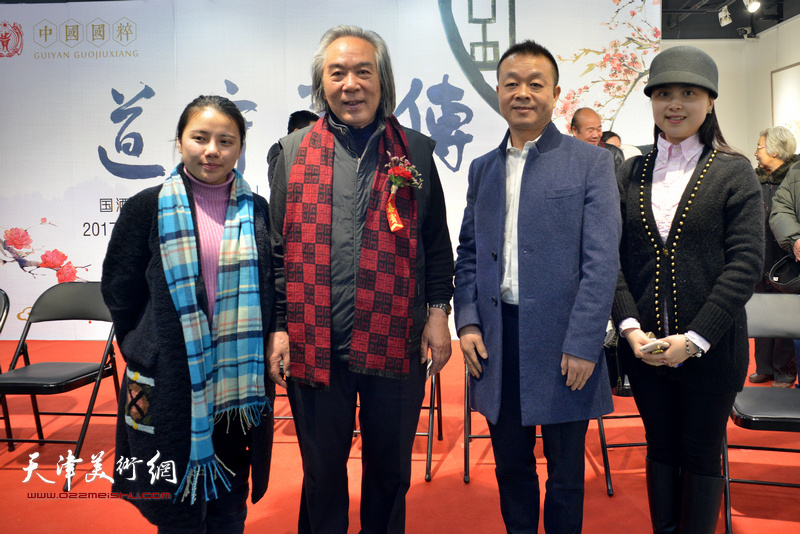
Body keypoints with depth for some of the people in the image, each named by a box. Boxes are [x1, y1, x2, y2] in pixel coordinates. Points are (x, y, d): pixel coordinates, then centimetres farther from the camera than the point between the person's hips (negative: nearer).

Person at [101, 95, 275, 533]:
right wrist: (147, 355, 2)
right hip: (169, 384, -2)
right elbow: (120, 292, 3)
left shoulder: (258, 213, 5)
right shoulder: (147, 208, -1)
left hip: (239, 384, 2)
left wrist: (264, 362, 4)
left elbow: (270, 296, 10)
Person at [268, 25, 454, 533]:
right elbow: (279, 248, 4)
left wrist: (438, 312, 0)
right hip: (314, 344, 0)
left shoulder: (416, 151, 4)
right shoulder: (295, 152, 4)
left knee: (390, 470, 16)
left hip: (396, 342, 0)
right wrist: (278, 326, 0)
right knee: (322, 470, 16)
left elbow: (437, 242, 6)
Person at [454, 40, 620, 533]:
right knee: (511, 465, 17)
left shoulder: (591, 163, -2)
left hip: (562, 341, -3)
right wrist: (467, 321, 0)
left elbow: (603, 260, -9)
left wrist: (582, 344, -15)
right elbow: (469, 252, 13)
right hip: (497, 338, 4)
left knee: (565, 473, 12)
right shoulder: (483, 168, 12)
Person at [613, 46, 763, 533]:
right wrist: (630, 326, -10)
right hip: (644, 346, 3)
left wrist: (694, 338, -16)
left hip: (709, 348, -2)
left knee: (701, 456, 10)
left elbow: (745, 263, -9)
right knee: (661, 450, 16)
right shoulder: (631, 174, 6)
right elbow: (612, 257, 2)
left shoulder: (734, 172, -2)